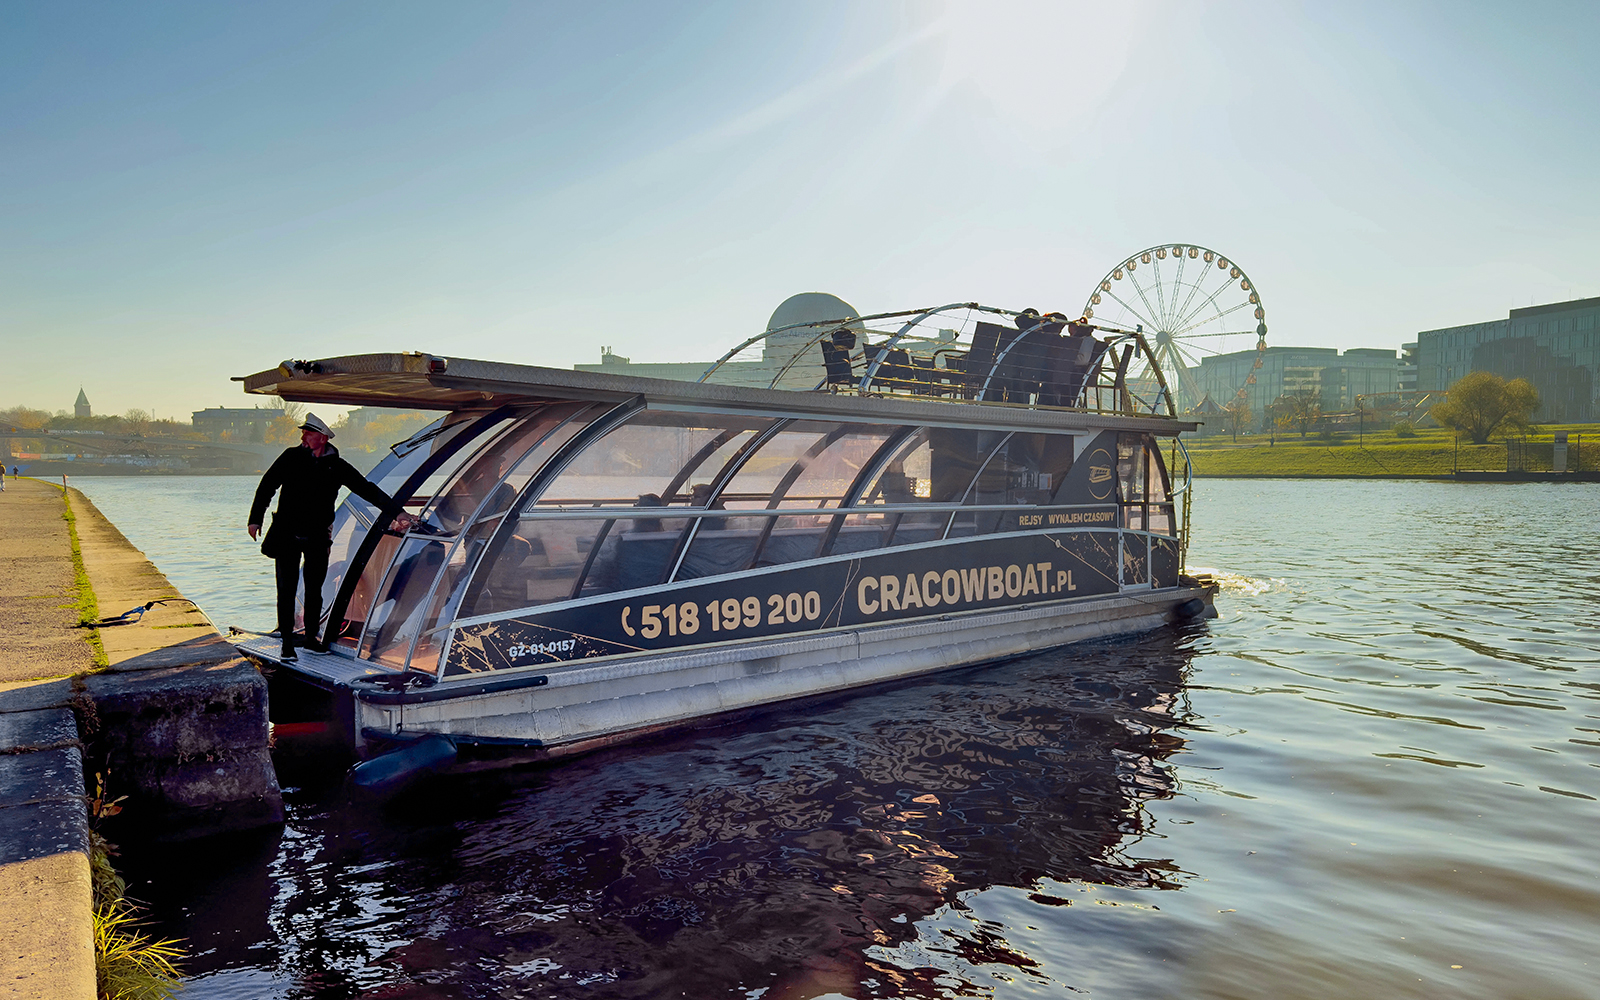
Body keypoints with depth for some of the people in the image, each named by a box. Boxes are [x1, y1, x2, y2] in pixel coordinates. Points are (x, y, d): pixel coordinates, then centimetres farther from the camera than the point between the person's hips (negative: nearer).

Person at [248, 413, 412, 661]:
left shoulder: (337, 466, -2)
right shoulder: (291, 457, -2)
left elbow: (368, 490, -2)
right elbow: (267, 487, 5)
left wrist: (397, 512, -7)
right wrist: (255, 518, 1)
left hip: (318, 537, 1)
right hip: (287, 535, 0)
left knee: (314, 589, 8)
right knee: (287, 589, 1)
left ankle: (311, 636, 23)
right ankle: (287, 641, 11)